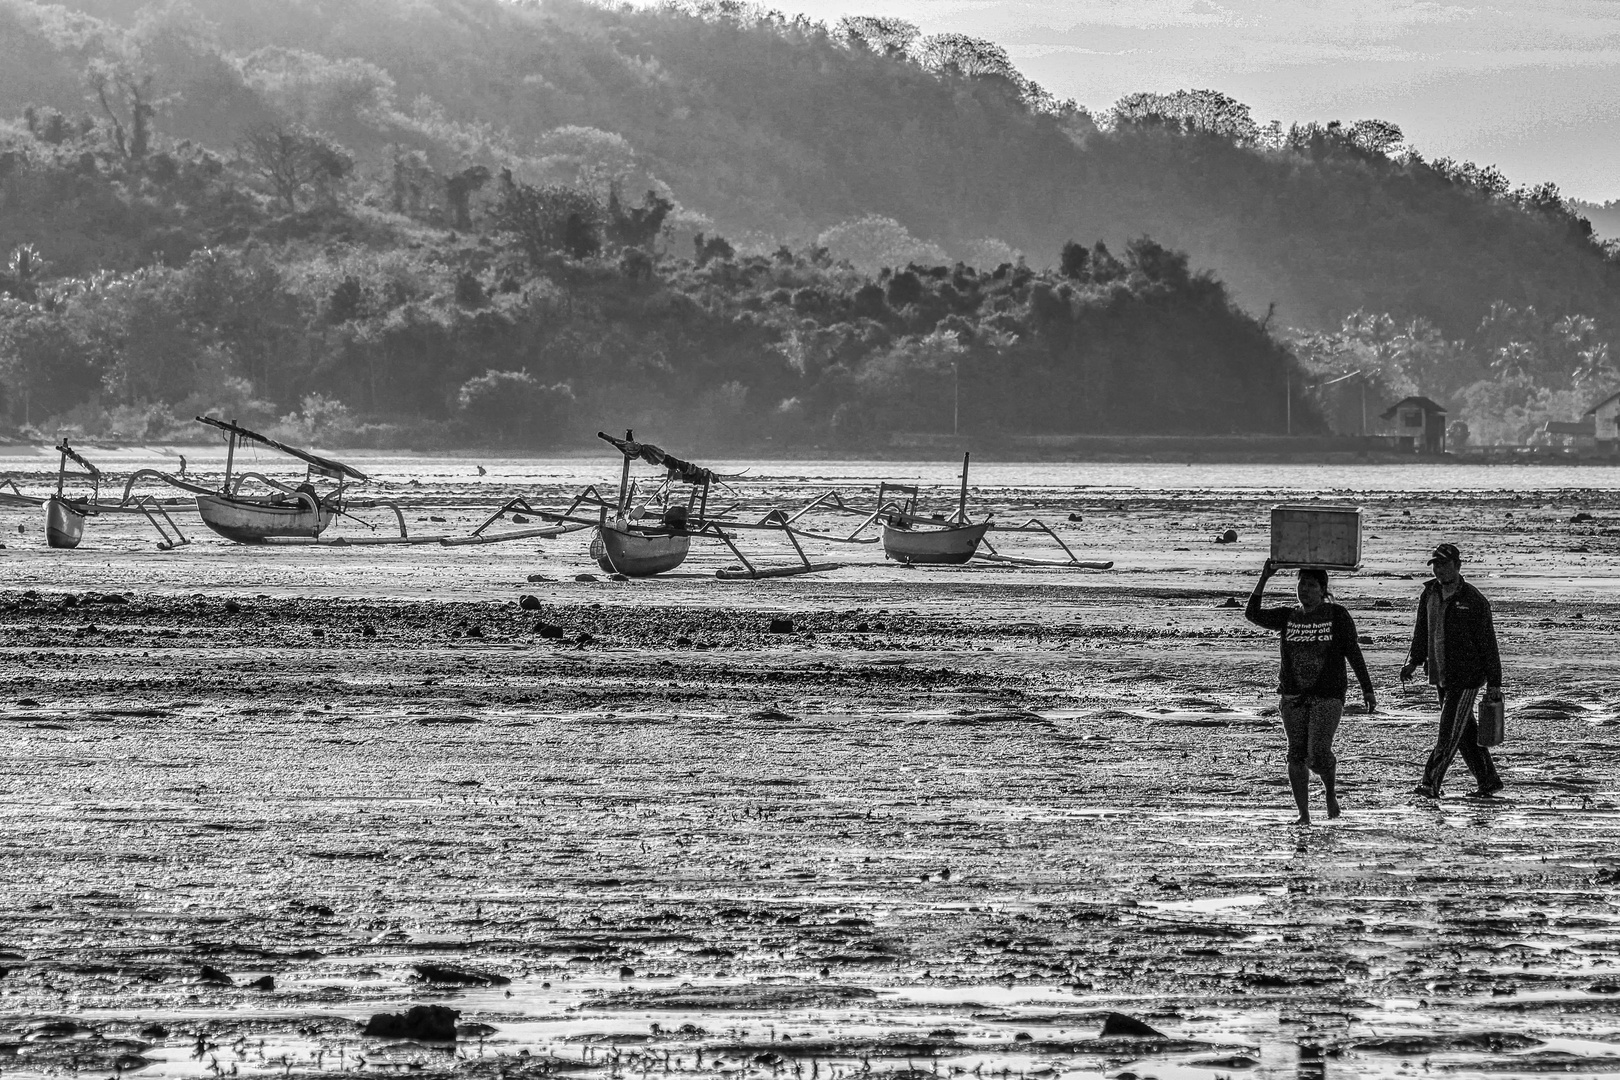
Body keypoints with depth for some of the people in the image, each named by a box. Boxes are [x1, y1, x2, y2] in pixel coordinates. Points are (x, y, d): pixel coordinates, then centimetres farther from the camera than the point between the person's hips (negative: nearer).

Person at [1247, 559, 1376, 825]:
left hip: (1328, 696, -4)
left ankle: (1330, 791, 14)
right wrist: (1263, 579, -11)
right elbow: (1253, 615, -3)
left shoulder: (1337, 616, 0)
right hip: (1293, 697, 4)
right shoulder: (1288, 617, 9)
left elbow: (1353, 653, 2)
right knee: (1296, 755, -1)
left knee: (1318, 753, -16)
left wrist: (1367, 691, -2)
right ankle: (1303, 813, 7)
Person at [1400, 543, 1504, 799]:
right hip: (1440, 676, 7)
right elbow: (1422, 631, 19)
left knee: (1449, 732, -10)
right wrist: (1413, 661, 9)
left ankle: (1431, 783, -11)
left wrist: (1494, 683, -9)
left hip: (1466, 677, -7)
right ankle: (1489, 781, 23)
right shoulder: (1430, 593, 7)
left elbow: (1488, 644, -8)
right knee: (1465, 732, 13)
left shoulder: (1474, 602, -11)